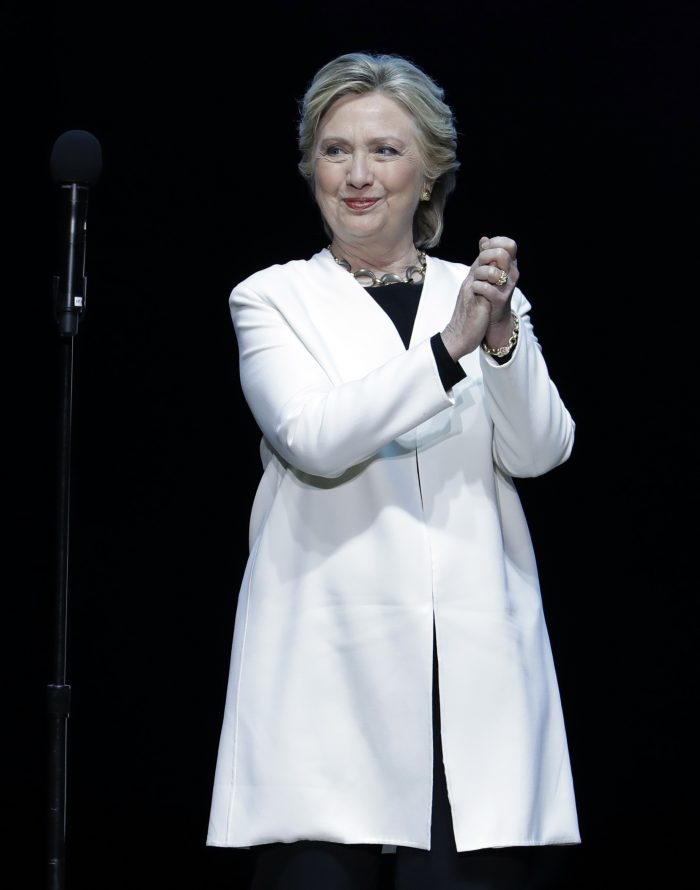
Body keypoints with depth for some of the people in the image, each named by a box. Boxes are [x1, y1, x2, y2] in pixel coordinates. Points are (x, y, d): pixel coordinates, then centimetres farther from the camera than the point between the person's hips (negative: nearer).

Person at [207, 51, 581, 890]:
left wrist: (504, 336, -19)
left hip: (474, 664, 2)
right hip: (331, 660, -2)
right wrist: (450, 347, -20)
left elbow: (540, 450, -1)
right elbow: (314, 439, -11)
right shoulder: (274, 298, 7)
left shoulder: (483, 295, 14)